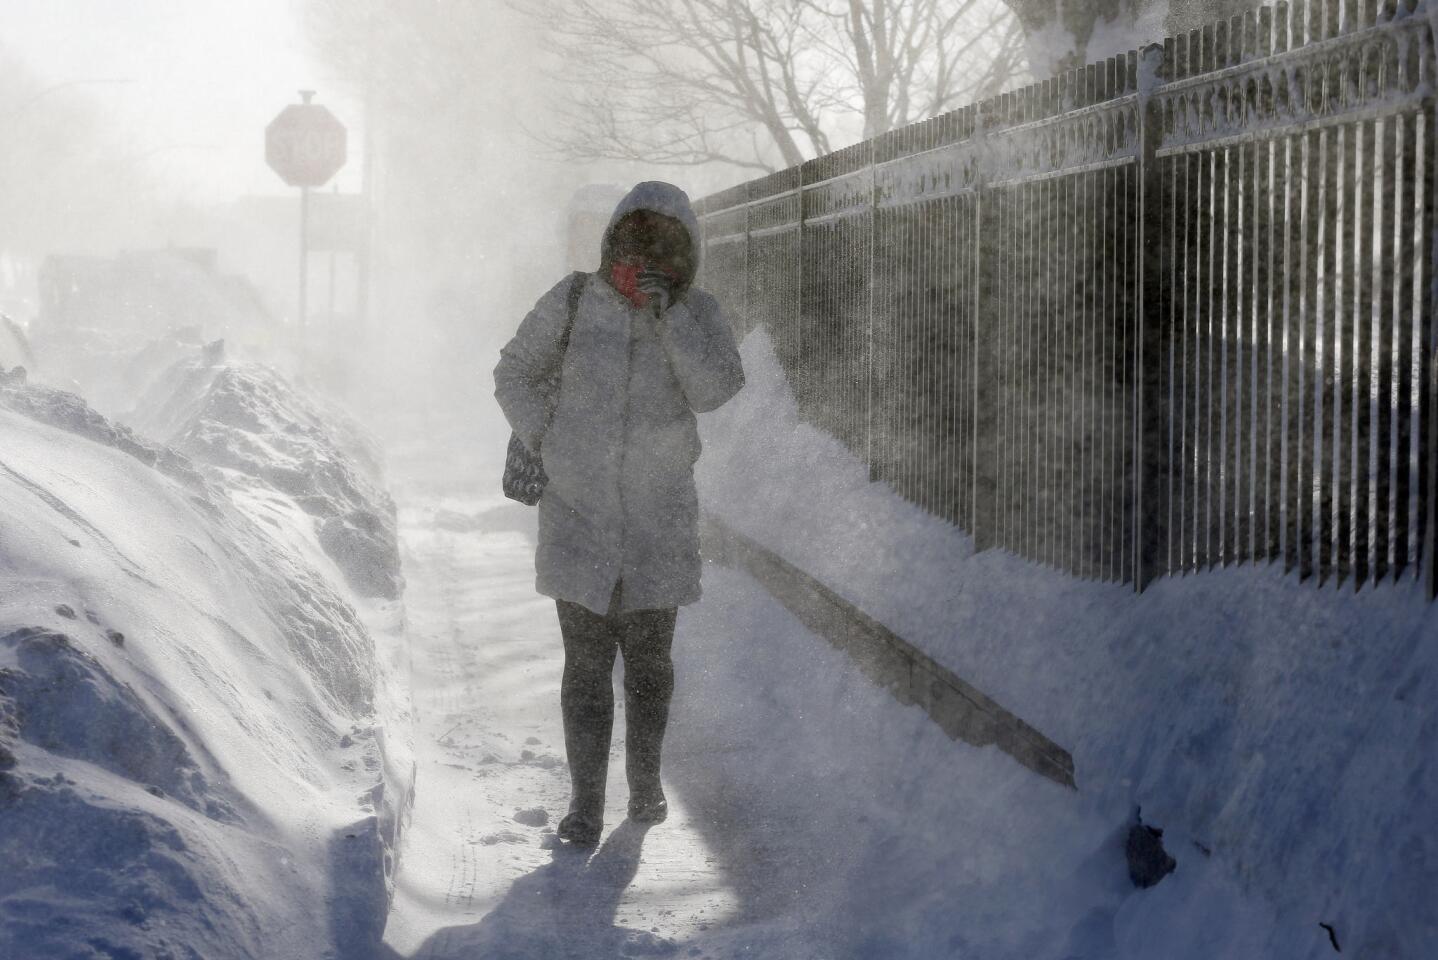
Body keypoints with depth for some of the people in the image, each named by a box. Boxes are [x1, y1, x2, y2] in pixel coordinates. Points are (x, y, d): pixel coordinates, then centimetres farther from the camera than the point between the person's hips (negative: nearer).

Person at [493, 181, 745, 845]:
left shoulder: (697, 313, -4)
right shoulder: (575, 300, -6)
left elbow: (713, 390, -20)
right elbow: (515, 374, 5)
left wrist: (668, 312, -26)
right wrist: (545, 445, -4)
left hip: (658, 516, 1)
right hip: (579, 510, -1)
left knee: (649, 655, 11)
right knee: (587, 660, -3)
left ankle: (645, 780, 31)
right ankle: (585, 803, 6)